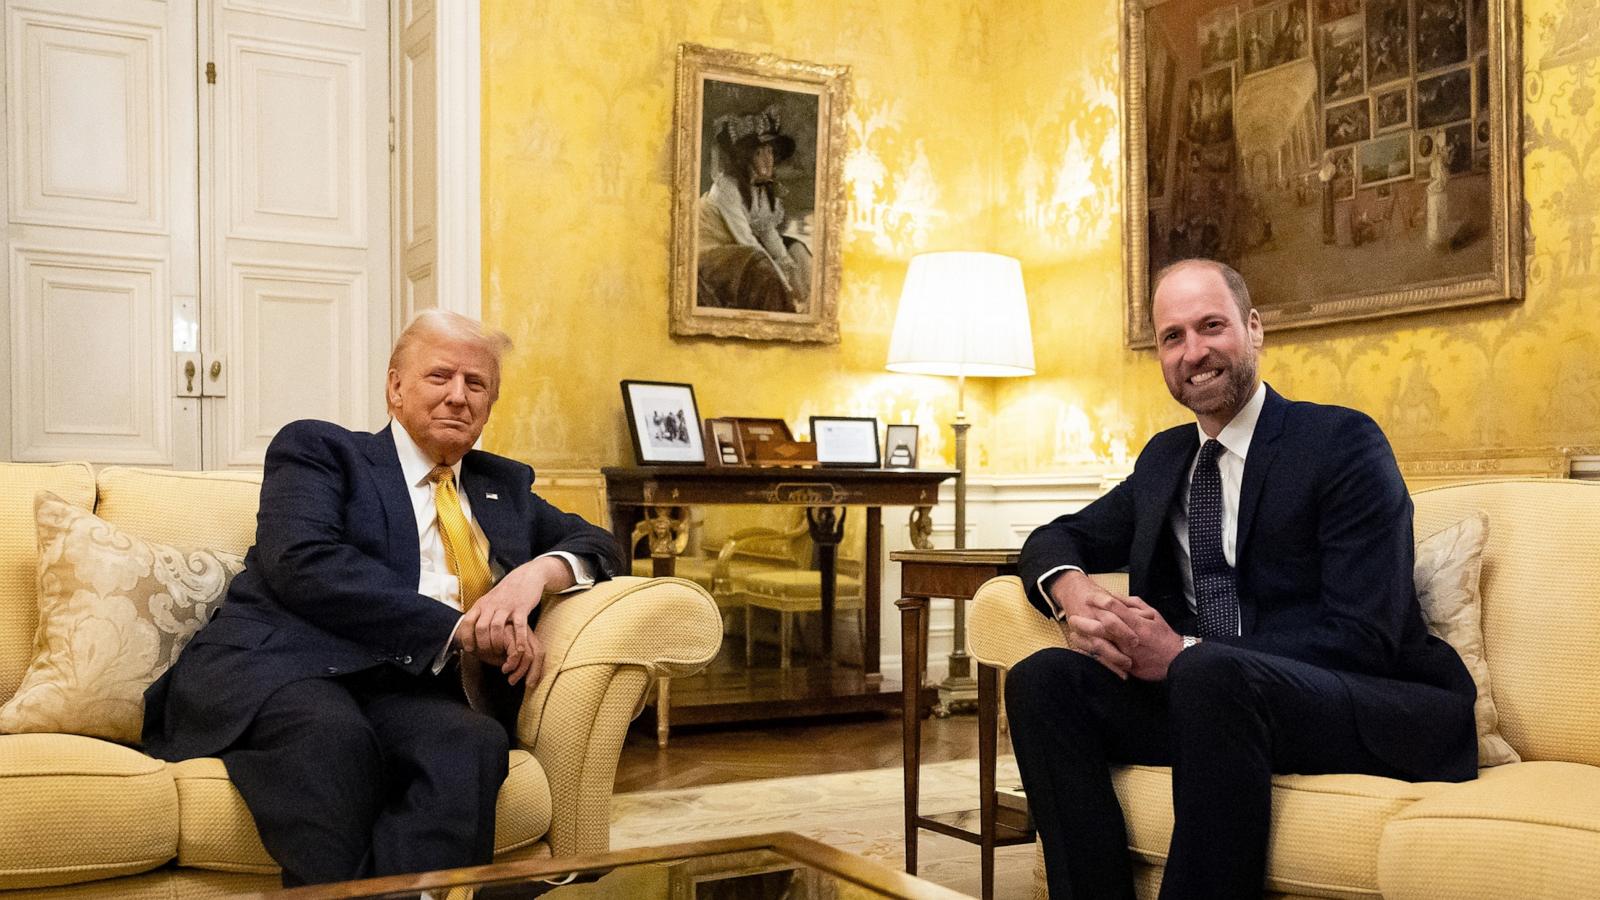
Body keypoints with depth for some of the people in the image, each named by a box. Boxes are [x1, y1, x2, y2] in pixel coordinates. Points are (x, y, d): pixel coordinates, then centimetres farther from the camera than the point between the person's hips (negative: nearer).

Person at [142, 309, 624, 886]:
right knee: (332, 733, -39)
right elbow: (303, 563, -4)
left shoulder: (504, 486, 29)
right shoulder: (317, 449, 13)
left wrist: (541, 570, 0)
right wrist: (457, 628, -12)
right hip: (273, 669, -3)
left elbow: (596, 545, 26)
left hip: (408, 688, 3)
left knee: (475, 742, -34)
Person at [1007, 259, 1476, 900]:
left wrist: (1186, 653, -21)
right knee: (1042, 678, -17)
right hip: (1208, 697, 6)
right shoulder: (1165, 457, 16)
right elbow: (1060, 538, 19)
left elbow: (1363, 638, -13)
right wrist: (1071, 591, -7)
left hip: (1383, 714, -5)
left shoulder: (1344, 443, -4)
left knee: (1210, 675, -36)